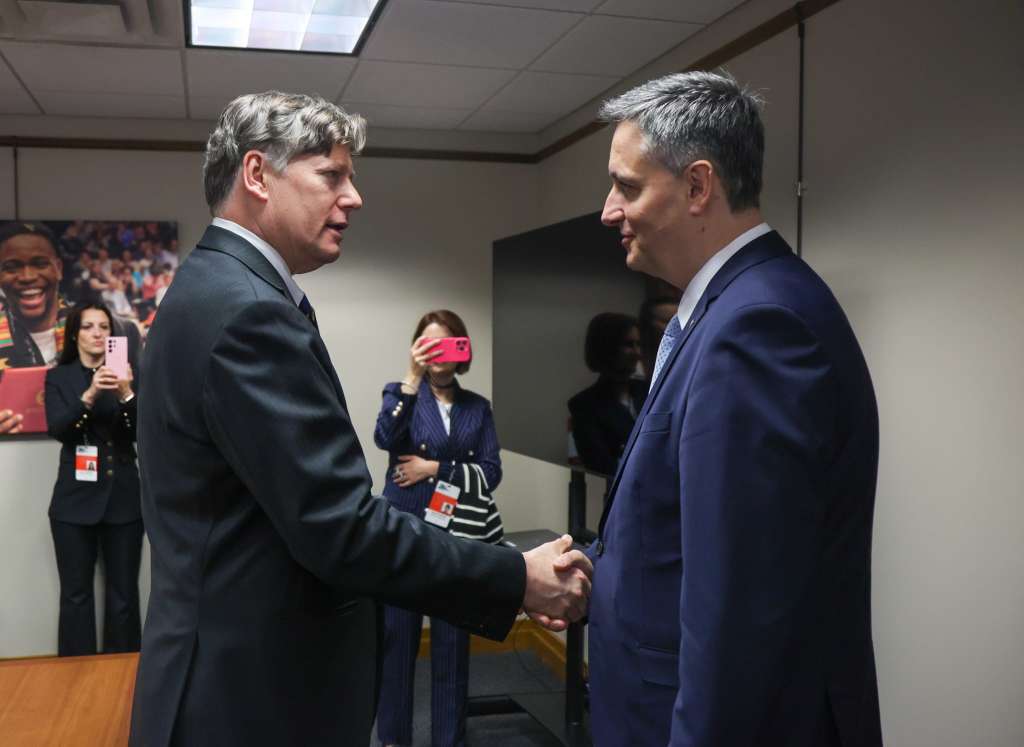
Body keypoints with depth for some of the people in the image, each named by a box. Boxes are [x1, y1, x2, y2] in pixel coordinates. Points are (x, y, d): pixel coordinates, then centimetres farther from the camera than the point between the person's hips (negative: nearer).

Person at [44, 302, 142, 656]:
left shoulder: (126, 374, 5)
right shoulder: (59, 377, 6)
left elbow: (142, 432, -4)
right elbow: (57, 429, -9)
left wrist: (126, 394, -23)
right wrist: (90, 395, -25)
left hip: (123, 497, 0)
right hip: (76, 498, 0)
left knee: (124, 594, 3)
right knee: (76, 594, 3)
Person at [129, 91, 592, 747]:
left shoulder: (217, 292, 10)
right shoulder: (247, 310, -22)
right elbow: (341, 527, -26)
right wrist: (518, 580, -16)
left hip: (242, 671, 10)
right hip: (258, 693, -10)